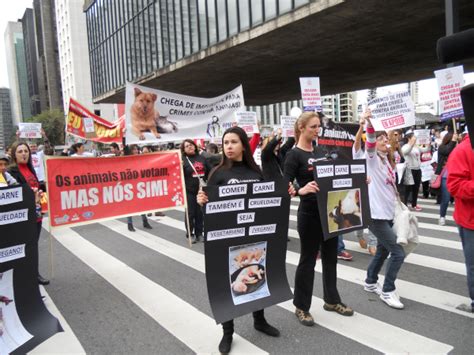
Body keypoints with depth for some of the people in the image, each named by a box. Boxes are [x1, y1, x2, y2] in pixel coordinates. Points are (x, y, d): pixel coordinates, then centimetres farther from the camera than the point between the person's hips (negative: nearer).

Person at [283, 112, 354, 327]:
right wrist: (302, 190, -38)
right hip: (310, 214, -7)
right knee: (308, 259, 3)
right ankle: (301, 307, 19)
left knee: (330, 257, 16)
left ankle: (331, 300, 33)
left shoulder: (320, 152, 11)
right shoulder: (294, 155, -12)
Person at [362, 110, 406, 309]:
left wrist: (397, 205, 21)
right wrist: (369, 124, -50)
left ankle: (370, 283, 35)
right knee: (398, 253, -8)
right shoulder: (372, 158, -10)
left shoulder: (386, 160, 14)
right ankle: (388, 291, 7)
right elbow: (369, 141, -32)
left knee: (383, 251, 17)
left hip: (388, 213, 8)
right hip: (375, 215, -8)